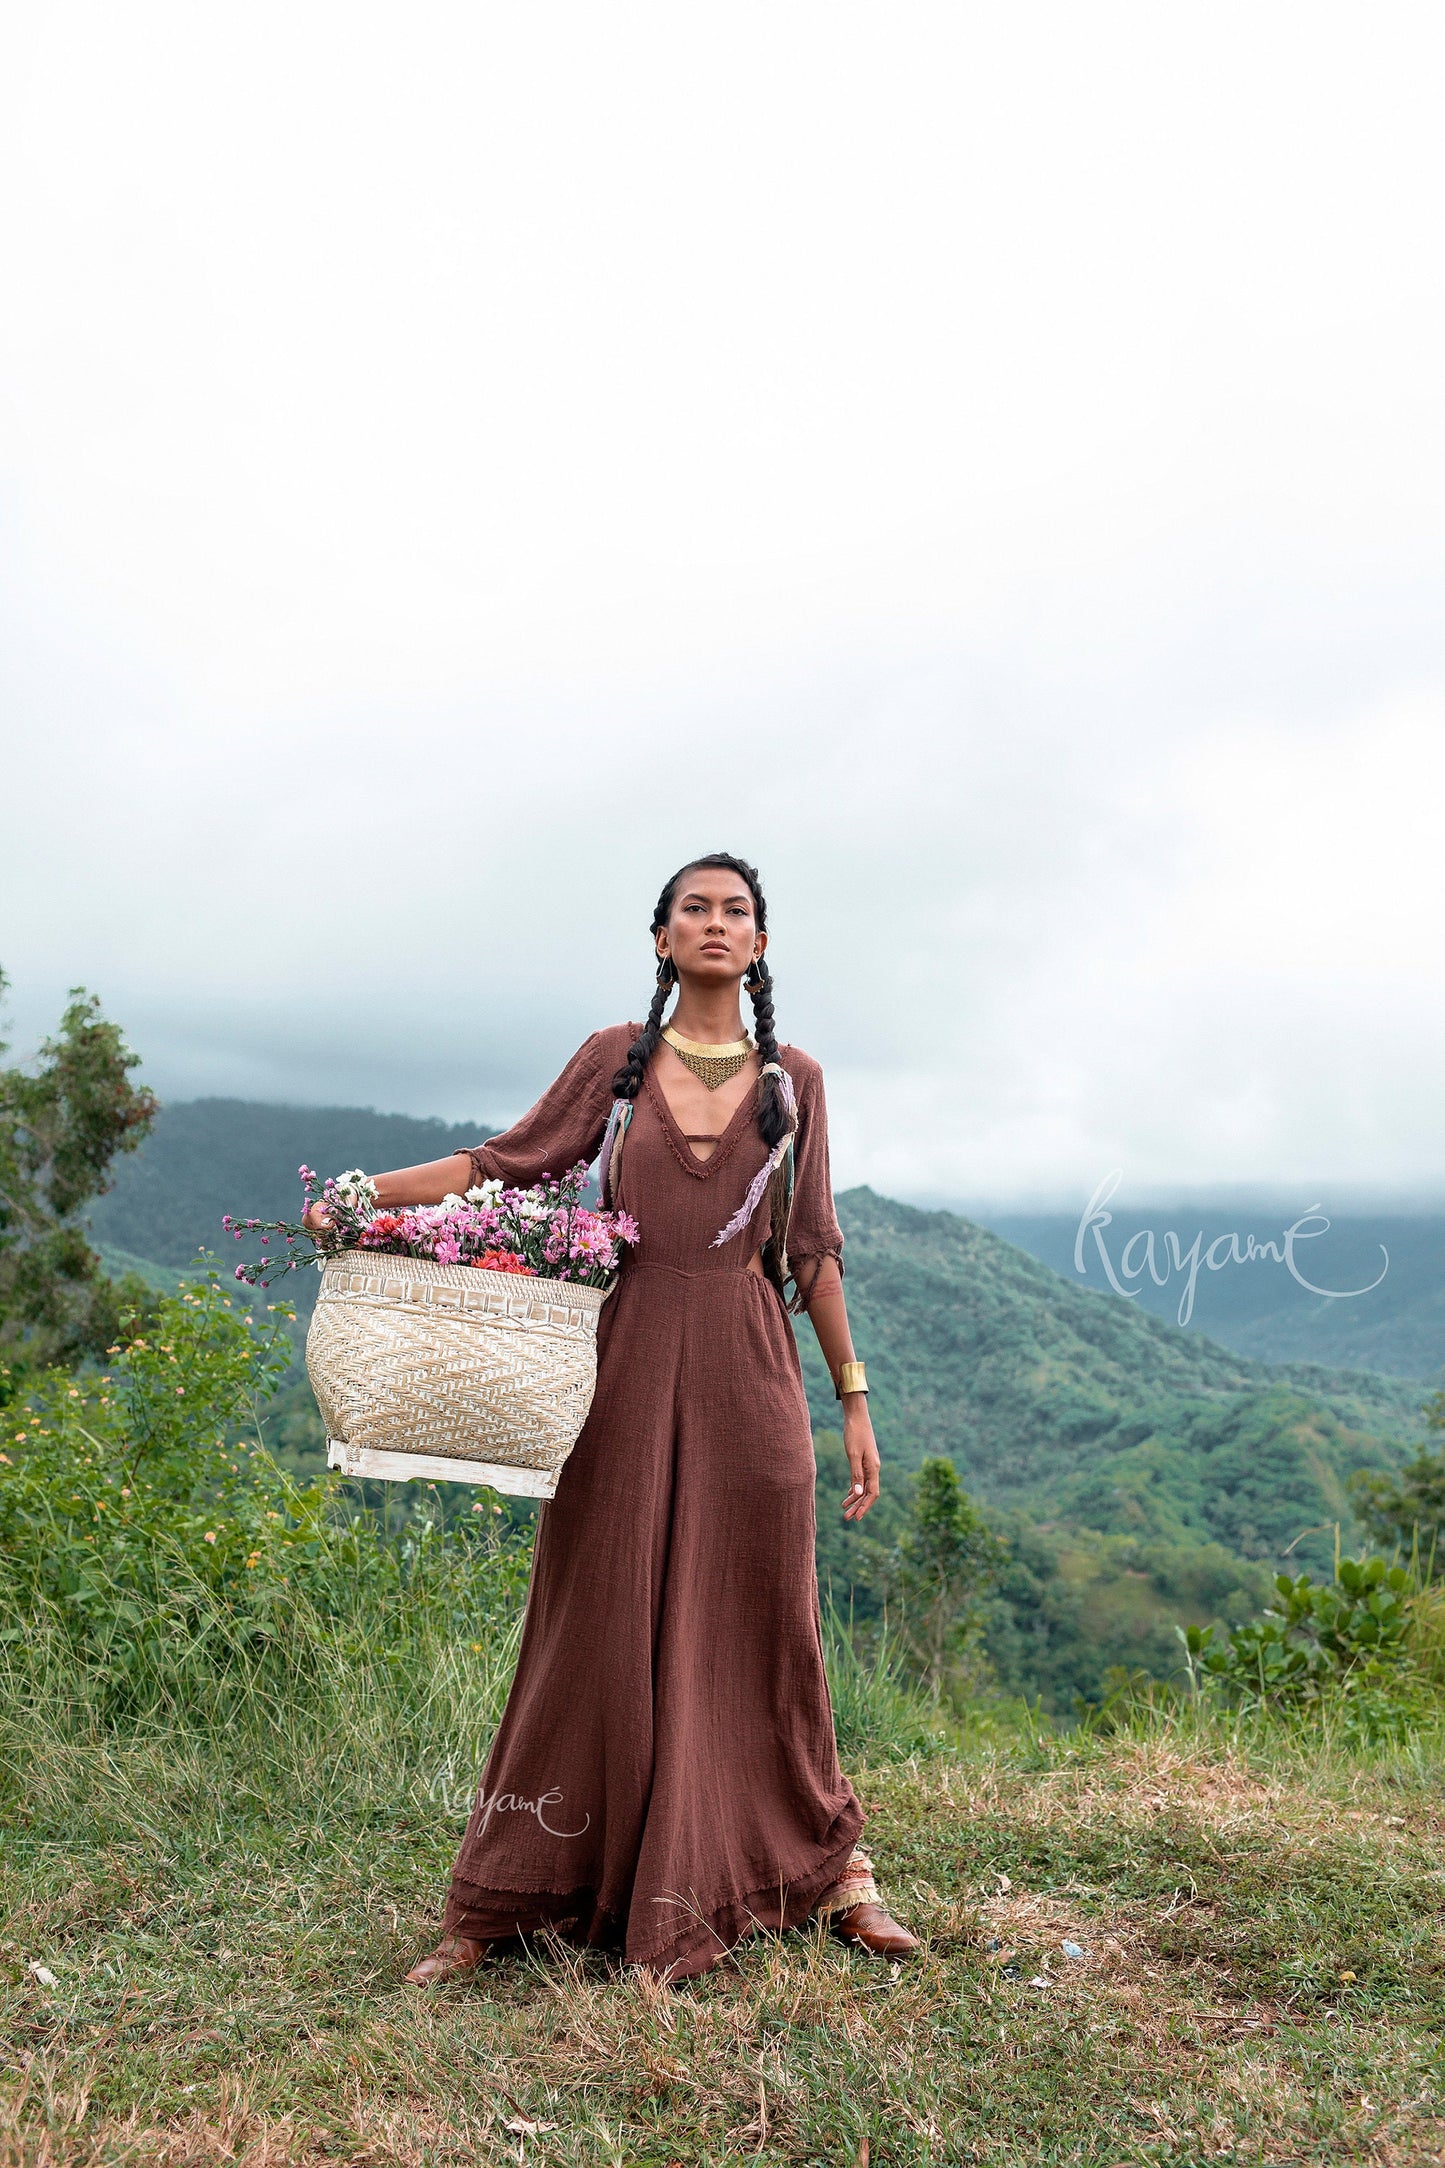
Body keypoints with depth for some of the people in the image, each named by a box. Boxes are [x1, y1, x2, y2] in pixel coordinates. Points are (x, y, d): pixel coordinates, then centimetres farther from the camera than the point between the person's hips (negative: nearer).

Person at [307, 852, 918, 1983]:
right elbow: (510, 1162, 5)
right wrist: (368, 1193, -8)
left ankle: (834, 1868, 25)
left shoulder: (793, 1080, 8)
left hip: (748, 1373, 1)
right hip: (630, 1365, 0)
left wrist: (854, 1398, 7)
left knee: (759, 1623, 6)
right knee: (602, 1624, 2)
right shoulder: (615, 1059, 7)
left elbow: (816, 1248, 9)